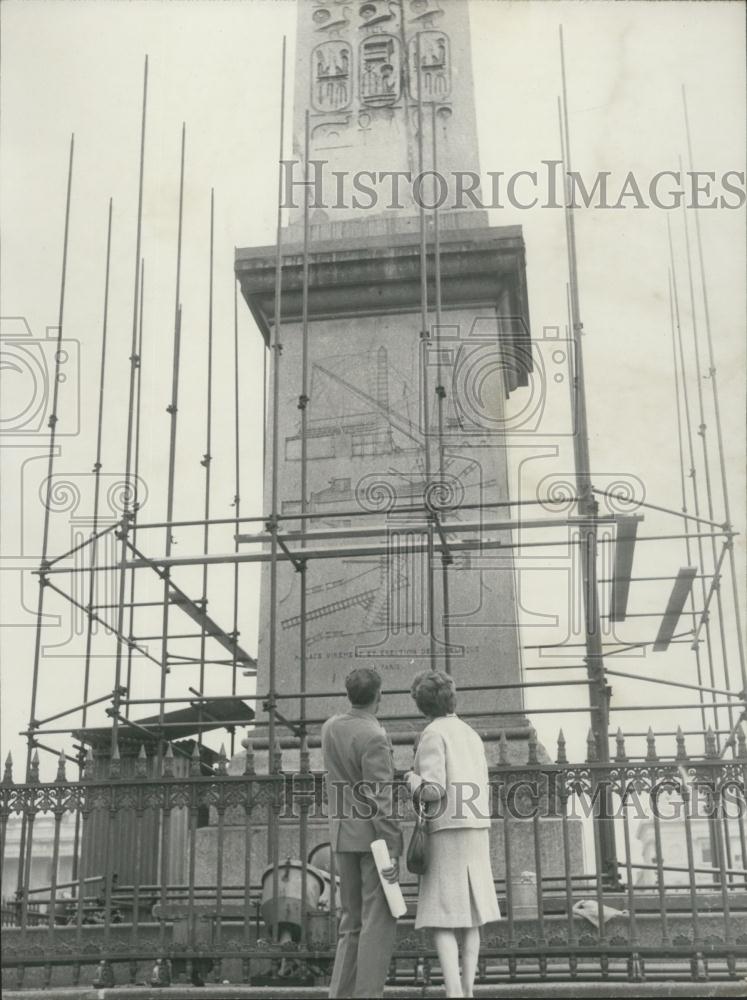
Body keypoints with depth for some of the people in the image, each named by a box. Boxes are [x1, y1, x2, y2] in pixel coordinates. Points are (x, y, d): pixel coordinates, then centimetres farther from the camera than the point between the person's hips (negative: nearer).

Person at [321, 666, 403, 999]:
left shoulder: (330, 727, 6)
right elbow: (380, 800, -20)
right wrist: (392, 852, -19)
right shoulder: (374, 737, -17)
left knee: (352, 921, 12)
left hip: (344, 835, 7)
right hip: (376, 836, -7)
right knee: (379, 921, -3)